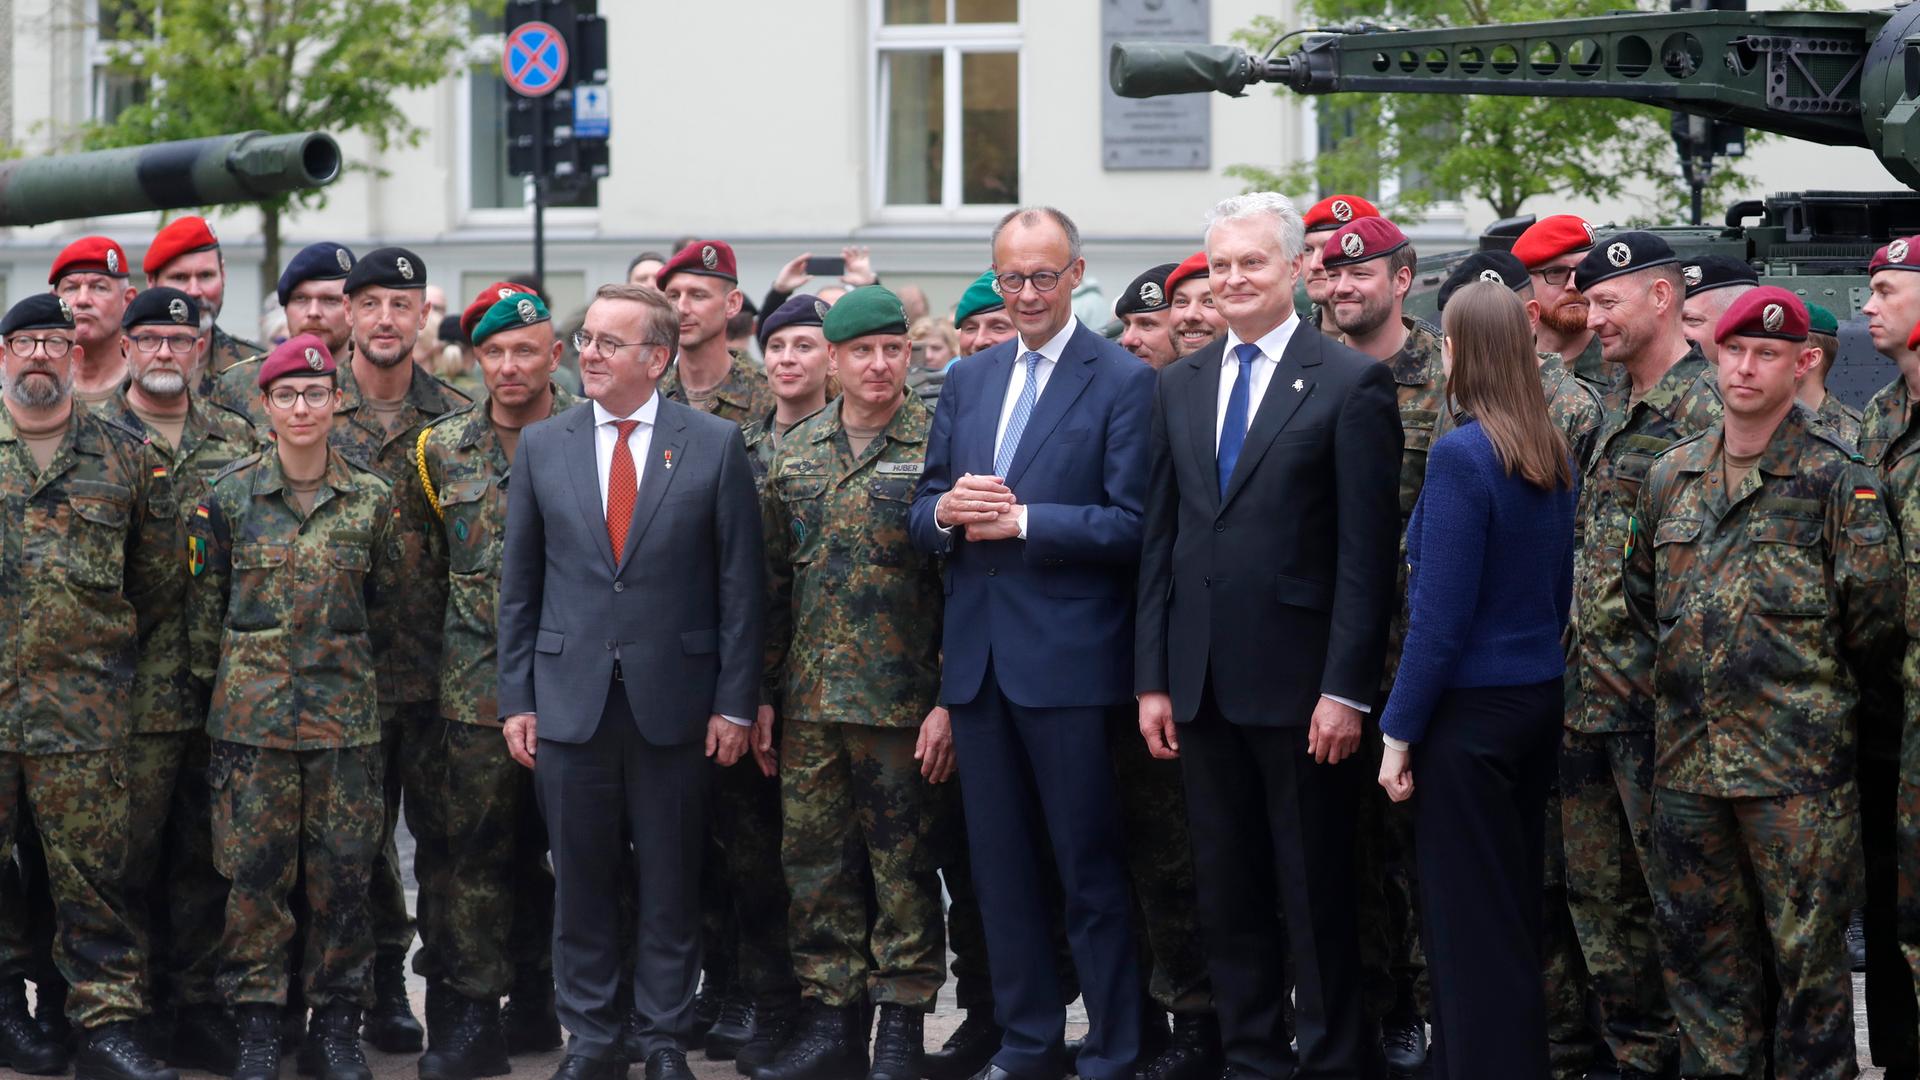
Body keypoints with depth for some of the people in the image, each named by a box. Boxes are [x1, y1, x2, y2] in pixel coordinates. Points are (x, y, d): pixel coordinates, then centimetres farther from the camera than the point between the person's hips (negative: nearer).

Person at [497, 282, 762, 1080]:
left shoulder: (714, 445, -1)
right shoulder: (542, 446, 5)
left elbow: (740, 583, -1)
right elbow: (519, 584, 8)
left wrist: (735, 701, -4)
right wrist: (515, 698, 3)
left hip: (673, 699, -2)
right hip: (570, 697, 2)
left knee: (670, 883, 6)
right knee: (580, 881, 7)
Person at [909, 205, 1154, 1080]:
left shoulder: (1123, 382, -4)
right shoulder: (965, 382, 14)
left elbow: (1132, 524, -13)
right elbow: (924, 516, 14)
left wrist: (1021, 521, -19)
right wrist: (944, 511, -8)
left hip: (1067, 661, -6)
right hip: (976, 658, 6)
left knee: (1091, 868, -1)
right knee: (1000, 865, 12)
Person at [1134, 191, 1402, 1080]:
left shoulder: (1352, 383, -5)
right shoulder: (1182, 385, 12)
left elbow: (1368, 550, -9)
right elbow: (1161, 538, 12)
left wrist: (1345, 689, -14)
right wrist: (1153, 678, 6)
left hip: (1299, 684, -5)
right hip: (1204, 685, 5)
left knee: (1316, 897, 2)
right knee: (1227, 897, 11)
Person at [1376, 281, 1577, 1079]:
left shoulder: (1462, 455, -17)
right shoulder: (1553, 452, 6)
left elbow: (1439, 617, -17)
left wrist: (1399, 732, -11)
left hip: (1472, 707, -8)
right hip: (1540, 695, 8)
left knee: (1467, 916, 0)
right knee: (1516, 905, 16)